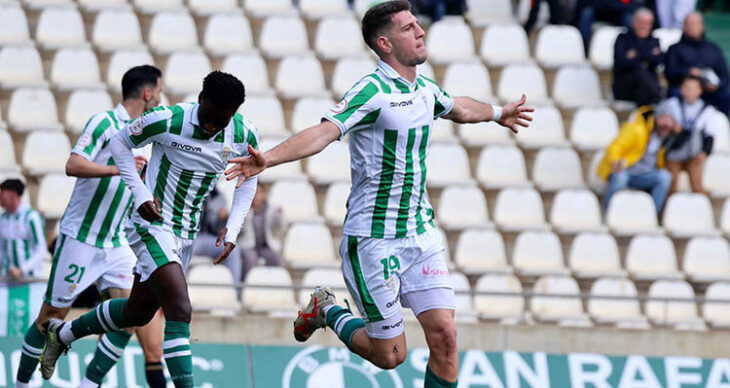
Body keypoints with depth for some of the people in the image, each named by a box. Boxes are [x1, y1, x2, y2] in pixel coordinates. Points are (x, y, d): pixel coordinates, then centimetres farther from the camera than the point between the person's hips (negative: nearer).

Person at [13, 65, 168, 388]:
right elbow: (73, 165, -25)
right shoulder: (105, 122, -11)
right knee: (53, 315, 2)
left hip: (114, 243, 7)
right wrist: (118, 168, -35)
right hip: (79, 237, -7)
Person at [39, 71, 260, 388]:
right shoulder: (167, 120, -21)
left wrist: (232, 229, -1)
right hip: (152, 227, -7)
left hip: (186, 233, 7)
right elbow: (119, 143, -5)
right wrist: (141, 194, -14)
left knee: (138, 312, 18)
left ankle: (62, 334, 39)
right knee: (180, 311, -22)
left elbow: (248, 181, 11)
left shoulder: (244, 136, -8)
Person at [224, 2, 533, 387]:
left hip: (421, 234, 7)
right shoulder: (372, 91, -17)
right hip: (373, 238, -6)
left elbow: (459, 108, 32)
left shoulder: (425, 90, 8)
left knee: (444, 334, -7)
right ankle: (326, 310, 28)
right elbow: (324, 131, -31)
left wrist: (497, 113, 50)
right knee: (389, 355, 0)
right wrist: (268, 158, -47)